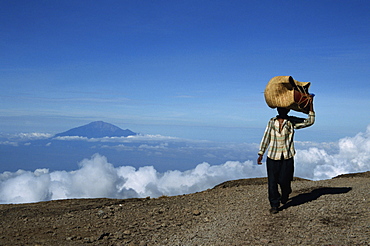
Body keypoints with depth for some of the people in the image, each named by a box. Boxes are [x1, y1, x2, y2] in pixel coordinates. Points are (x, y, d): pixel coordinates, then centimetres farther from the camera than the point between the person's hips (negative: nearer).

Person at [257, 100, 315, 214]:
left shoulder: (292, 122, 1)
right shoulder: (272, 122, 6)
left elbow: (310, 121, -4)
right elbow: (266, 138, 10)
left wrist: (311, 104, -10)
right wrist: (261, 154, 7)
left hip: (287, 157, -1)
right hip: (272, 157, 1)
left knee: (284, 181, 2)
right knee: (272, 182, 0)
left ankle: (285, 196, 36)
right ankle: (274, 205, 15)